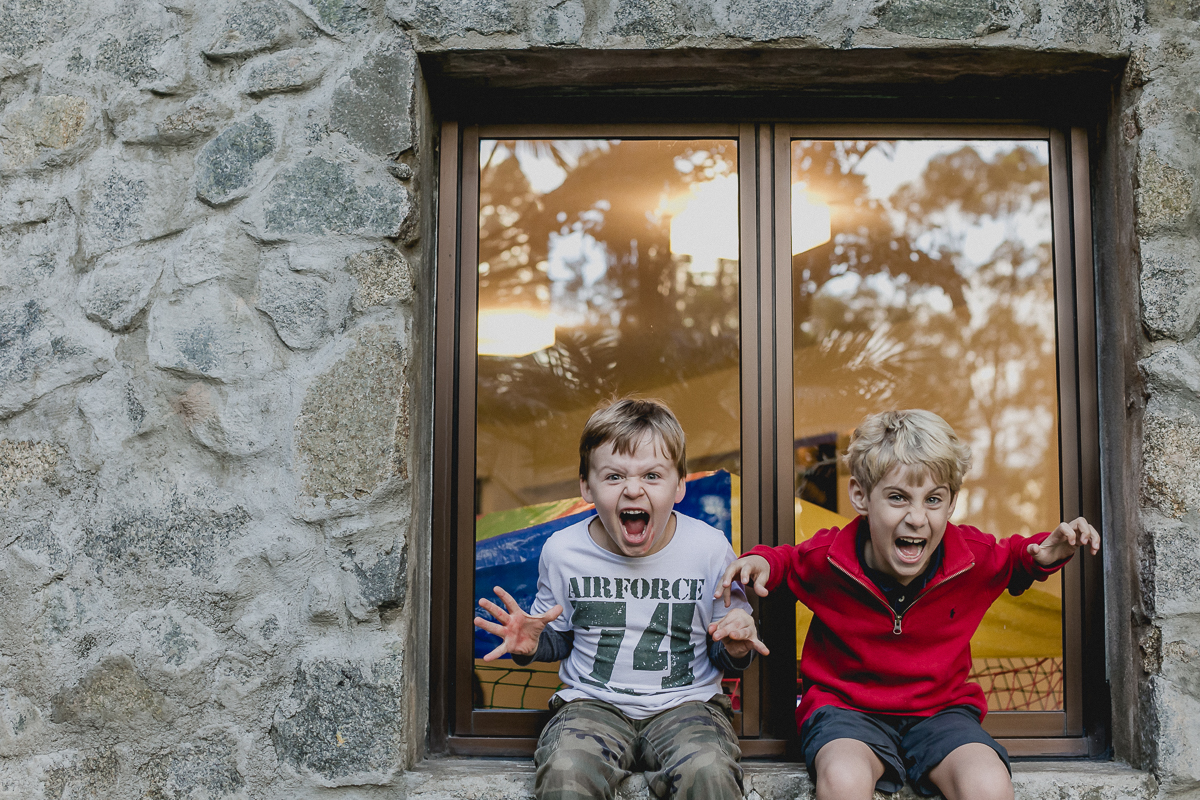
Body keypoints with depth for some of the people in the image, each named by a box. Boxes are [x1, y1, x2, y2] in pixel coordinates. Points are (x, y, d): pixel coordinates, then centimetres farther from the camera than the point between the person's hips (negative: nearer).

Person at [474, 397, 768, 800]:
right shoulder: (563, 551, -2)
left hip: (685, 701, 0)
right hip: (593, 702, 1)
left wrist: (736, 648, -16)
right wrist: (532, 643, -8)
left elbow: (724, 651, 7)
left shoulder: (710, 548, -5)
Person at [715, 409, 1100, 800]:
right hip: (845, 706, -2)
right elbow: (788, 560, 11)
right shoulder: (827, 558, -12)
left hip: (941, 708, 2)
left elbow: (1015, 560, 17)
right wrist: (761, 562, -12)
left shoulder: (975, 557, -7)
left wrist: (1047, 553, -5)